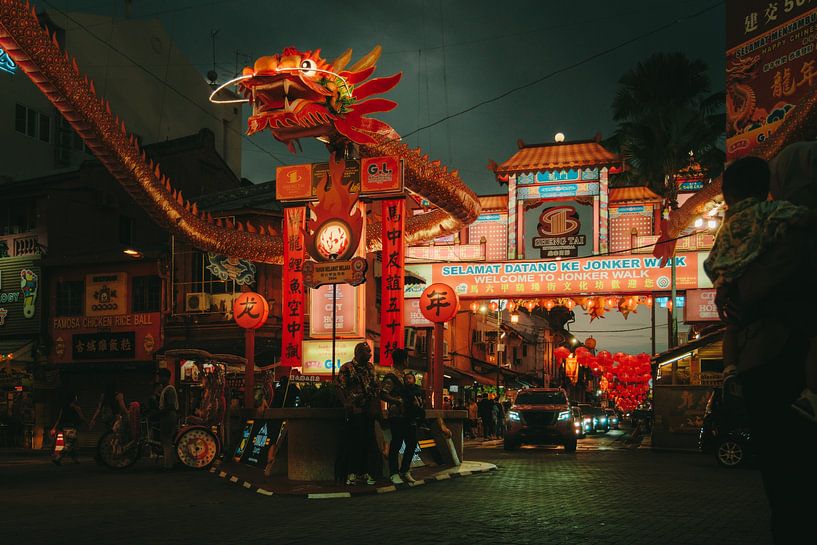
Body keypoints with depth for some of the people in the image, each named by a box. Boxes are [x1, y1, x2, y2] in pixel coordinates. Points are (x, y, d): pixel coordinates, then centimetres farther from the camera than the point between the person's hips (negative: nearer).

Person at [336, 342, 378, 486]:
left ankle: (364, 472, 15)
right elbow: (340, 388, -8)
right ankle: (352, 473, -1)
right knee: (353, 442, -6)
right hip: (354, 412, -6)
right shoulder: (347, 368, -3)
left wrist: (375, 405, 6)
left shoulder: (370, 368, 15)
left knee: (367, 442, 7)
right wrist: (346, 404, -18)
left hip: (368, 413, 6)